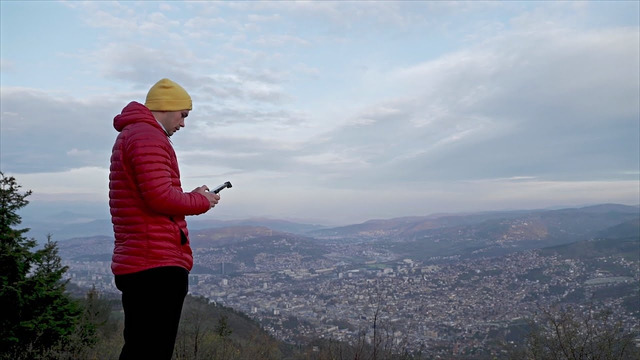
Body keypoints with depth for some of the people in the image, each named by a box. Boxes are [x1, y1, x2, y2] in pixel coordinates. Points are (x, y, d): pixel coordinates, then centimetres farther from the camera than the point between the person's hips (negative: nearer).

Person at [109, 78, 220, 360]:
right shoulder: (148, 137, -12)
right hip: (156, 265, -11)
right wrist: (201, 201, -5)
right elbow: (160, 197, -21)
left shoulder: (131, 135, 22)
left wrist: (192, 196, 11)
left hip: (137, 264, 11)